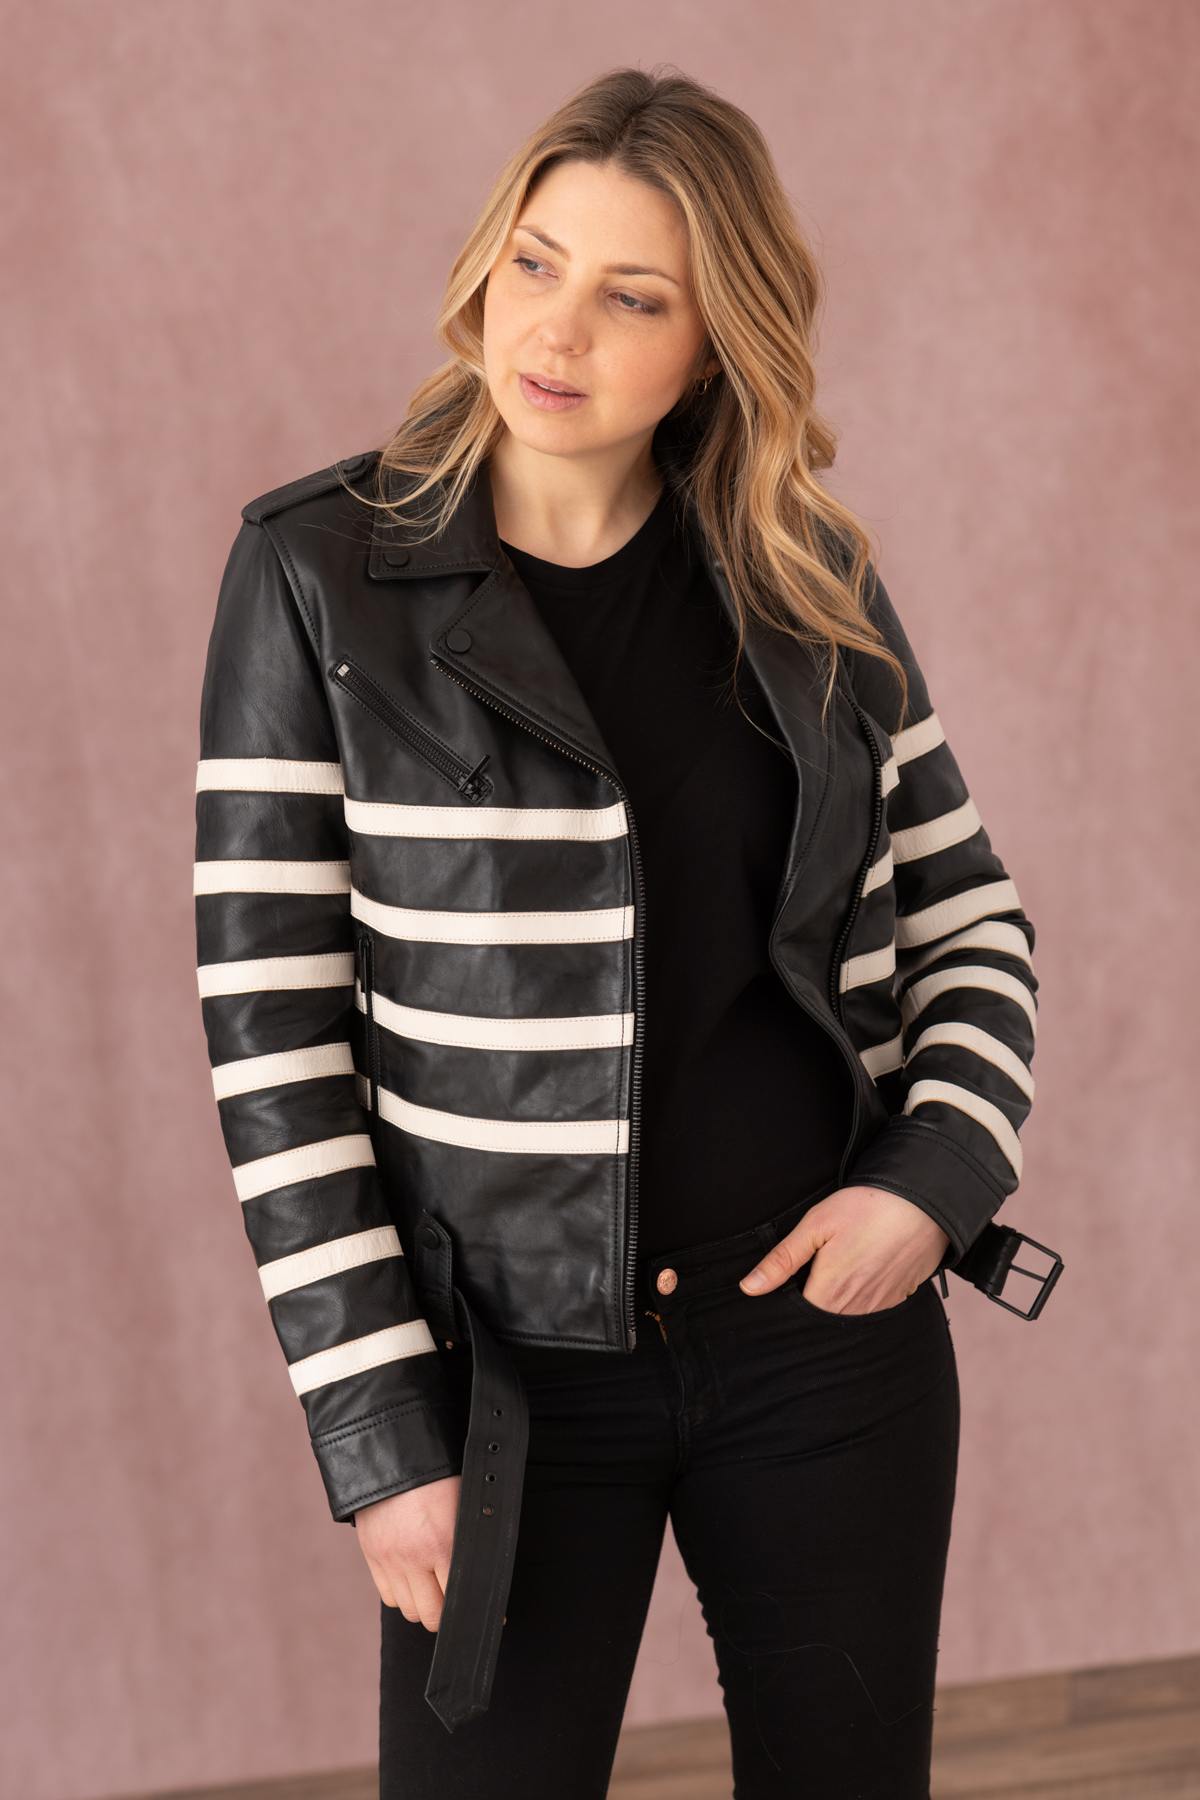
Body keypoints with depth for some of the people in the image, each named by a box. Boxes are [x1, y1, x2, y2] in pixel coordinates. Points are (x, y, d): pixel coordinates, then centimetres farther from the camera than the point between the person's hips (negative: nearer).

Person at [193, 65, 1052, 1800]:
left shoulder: (809, 582, 2)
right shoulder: (321, 569, -7)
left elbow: (969, 916, 11)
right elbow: (271, 1022, -9)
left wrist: (939, 1175, -7)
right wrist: (381, 1434, -11)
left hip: (829, 1327, 3)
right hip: (515, 1362, -3)